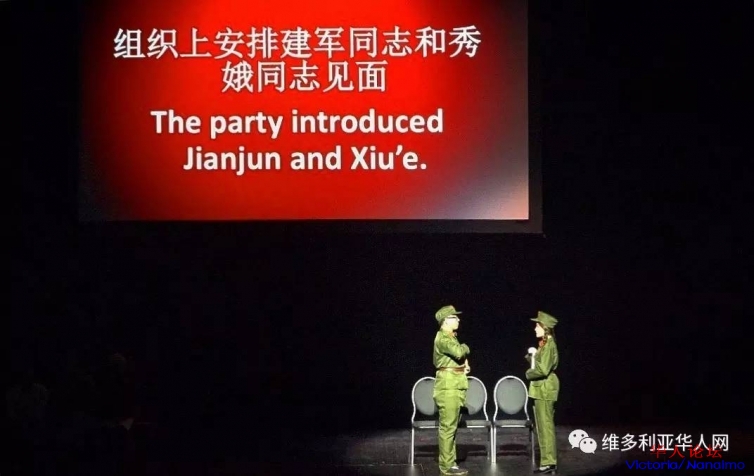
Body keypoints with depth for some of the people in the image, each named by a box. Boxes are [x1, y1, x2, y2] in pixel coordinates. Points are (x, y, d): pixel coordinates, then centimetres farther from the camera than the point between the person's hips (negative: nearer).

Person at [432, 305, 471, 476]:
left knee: (451, 427, 11)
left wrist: (464, 365, 5)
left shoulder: (450, 337, 18)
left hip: (455, 386, 10)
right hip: (448, 386, -10)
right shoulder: (443, 337, -13)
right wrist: (465, 348, -5)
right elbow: (459, 352, -28)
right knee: (448, 427, -8)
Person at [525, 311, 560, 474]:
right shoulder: (545, 344, 14)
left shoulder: (549, 345, -16)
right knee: (543, 426, 12)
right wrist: (531, 357, 2)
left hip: (545, 389, -10)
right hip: (541, 388, 10)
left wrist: (529, 373, -8)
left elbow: (543, 370, -23)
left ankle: (550, 463, -4)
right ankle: (547, 462, 15)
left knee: (546, 425, -7)